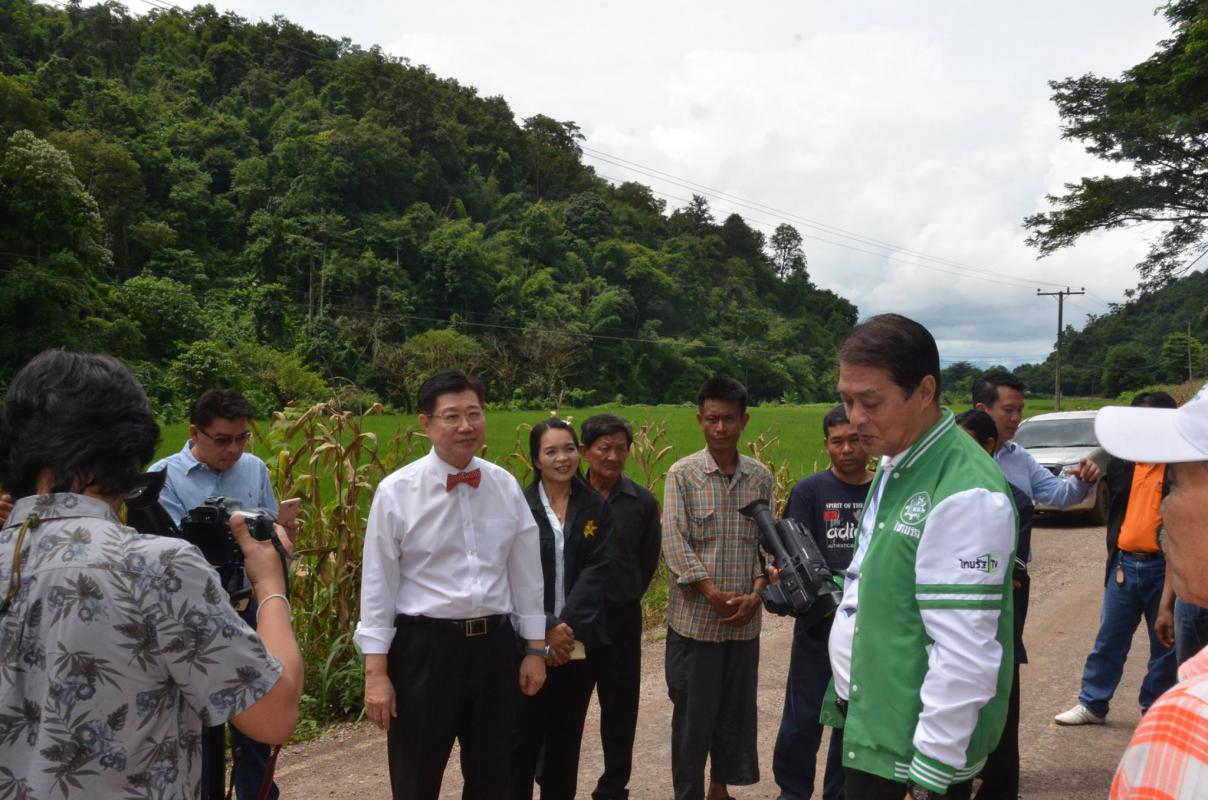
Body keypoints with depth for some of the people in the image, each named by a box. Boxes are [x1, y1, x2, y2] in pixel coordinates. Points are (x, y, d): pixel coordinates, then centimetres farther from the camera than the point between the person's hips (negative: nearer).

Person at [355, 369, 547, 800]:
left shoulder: (505, 486, 1)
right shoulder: (397, 491, -10)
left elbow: (526, 573, 7)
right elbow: (378, 584, -7)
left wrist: (535, 648, 8)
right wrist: (376, 671, -8)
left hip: (495, 644, 3)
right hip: (425, 647, -3)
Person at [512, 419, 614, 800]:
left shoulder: (597, 509, 4)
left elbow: (596, 571, -5)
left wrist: (568, 625, -16)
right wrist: (545, 629, -18)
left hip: (580, 642, 2)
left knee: (566, 737, 11)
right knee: (524, 735, 2)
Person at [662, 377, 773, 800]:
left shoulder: (760, 477, 4)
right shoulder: (682, 474, -6)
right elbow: (674, 543, -12)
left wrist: (755, 594, -10)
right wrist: (714, 595, -18)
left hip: (744, 620, 3)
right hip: (695, 618, -3)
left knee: (736, 711, 14)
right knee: (693, 715, 5)